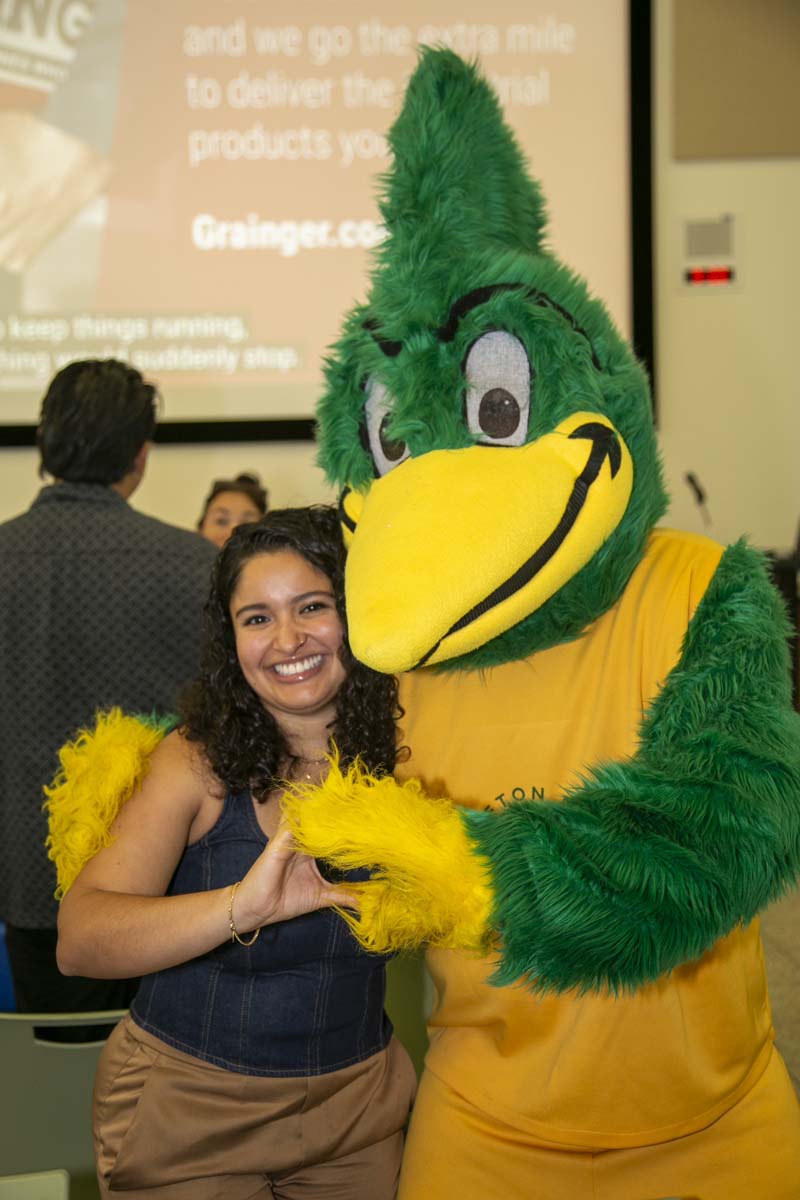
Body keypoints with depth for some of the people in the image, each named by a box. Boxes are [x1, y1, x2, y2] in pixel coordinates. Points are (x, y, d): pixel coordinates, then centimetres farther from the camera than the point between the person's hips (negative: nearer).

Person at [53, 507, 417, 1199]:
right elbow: (78, 940, -27)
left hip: (356, 1101, 3)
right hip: (188, 1107, -3)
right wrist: (239, 908, -42)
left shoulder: (397, 747, -7)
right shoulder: (199, 762, -16)